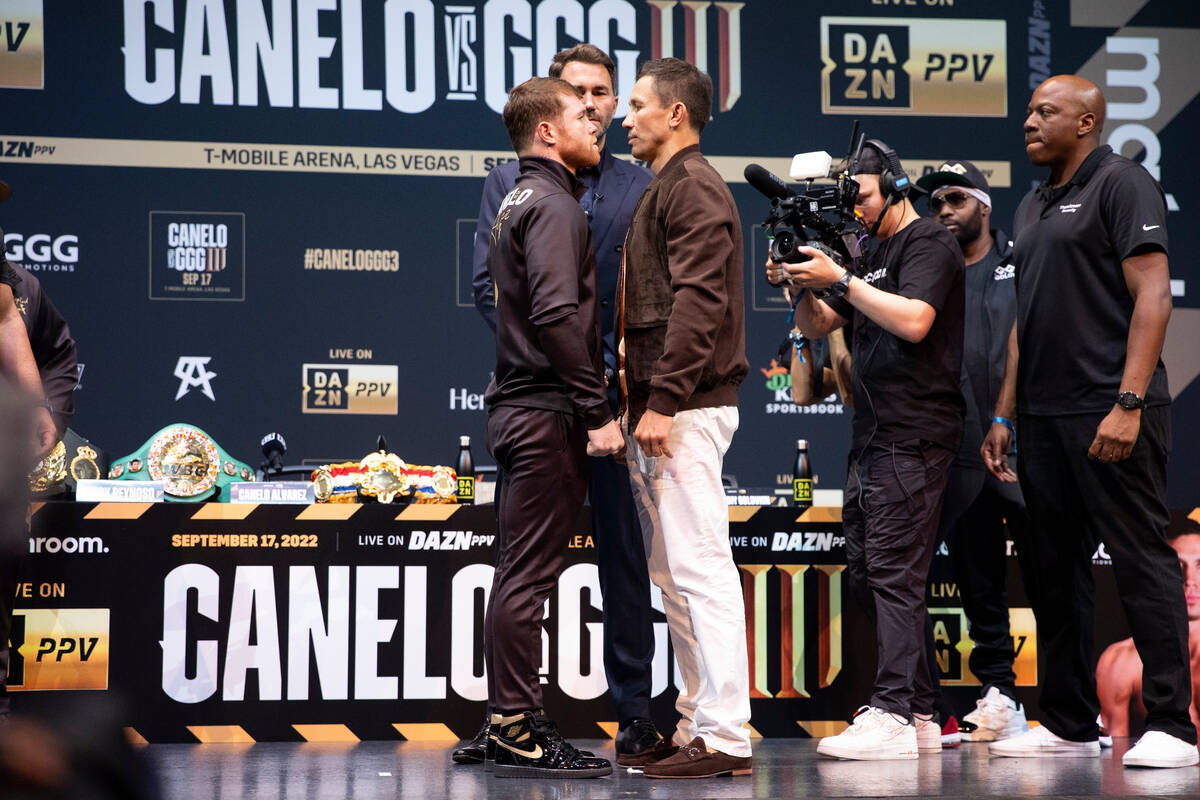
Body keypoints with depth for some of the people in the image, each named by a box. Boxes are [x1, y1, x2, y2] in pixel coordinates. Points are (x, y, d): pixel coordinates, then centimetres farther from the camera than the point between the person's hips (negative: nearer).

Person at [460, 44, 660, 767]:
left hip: (616, 390, 0)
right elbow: (490, 287, 3)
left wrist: (617, 367, -8)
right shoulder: (510, 183, 10)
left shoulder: (643, 188, 9)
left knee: (624, 556, 2)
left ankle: (635, 712, 8)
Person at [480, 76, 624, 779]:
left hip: (519, 411, 10)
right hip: (547, 414, -10)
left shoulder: (520, 202, 20)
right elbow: (557, 315, -23)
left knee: (522, 573, 11)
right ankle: (519, 729, -7)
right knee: (529, 573, -8)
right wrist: (597, 411, -20)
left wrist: (590, 407, 20)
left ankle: (513, 725, 15)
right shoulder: (553, 206, -11)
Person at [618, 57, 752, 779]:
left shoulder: (694, 188, -9)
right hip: (667, 410, 11)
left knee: (701, 569, -11)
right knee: (675, 574, 12)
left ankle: (725, 736, -12)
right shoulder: (668, 190, 22)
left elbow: (696, 304, -19)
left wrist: (663, 403, -22)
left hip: (687, 411, -11)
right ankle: (698, 726, 16)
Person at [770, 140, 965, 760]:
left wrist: (839, 280, -19)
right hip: (872, 435, 10)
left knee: (892, 570, -14)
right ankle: (918, 714, 13)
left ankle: (893, 716, -17)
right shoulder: (869, 254, 22)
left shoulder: (928, 244, -6)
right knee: (864, 571, 9)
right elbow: (818, 326, 21)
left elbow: (914, 320, -21)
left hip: (913, 435, -10)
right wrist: (800, 286, 1)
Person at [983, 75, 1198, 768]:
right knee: (1056, 570, 10)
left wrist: (1128, 403, -21)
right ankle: (1069, 724, 17)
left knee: (1142, 561, -7)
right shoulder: (1034, 207, 20)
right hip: (1044, 418, 9)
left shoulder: (1121, 184, -5)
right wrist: (1005, 413, 18)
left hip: (1109, 414, -8)